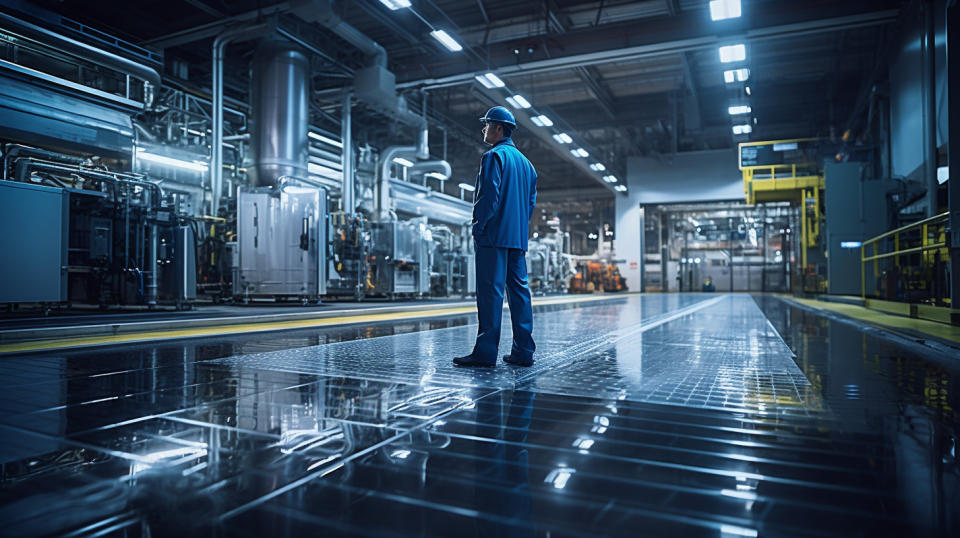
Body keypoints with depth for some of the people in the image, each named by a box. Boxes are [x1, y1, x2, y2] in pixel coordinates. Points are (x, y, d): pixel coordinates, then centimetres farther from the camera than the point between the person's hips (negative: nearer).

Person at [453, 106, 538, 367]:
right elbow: (531, 200, 21)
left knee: (490, 292, -8)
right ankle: (523, 351, 9)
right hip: (518, 238, 8)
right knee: (519, 290, 6)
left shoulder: (494, 156, -6)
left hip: (494, 236, -8)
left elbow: (489, 196, -16)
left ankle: (486, 352, -6)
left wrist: (478, 227, -9)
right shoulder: (525, 161, 21)